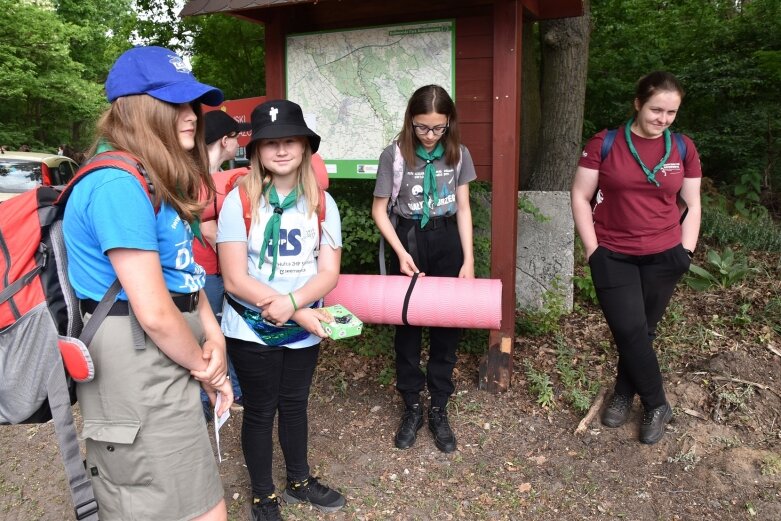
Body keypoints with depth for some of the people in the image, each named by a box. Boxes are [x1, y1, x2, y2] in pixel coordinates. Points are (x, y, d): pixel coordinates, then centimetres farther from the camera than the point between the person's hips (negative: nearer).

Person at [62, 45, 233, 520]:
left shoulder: (152, 180, 12)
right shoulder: (119, 184, -21)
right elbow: (154, 312, -24)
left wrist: (212, 336, 3)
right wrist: (202, 365, -7)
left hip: (164, 357, 11)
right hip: (139, 369, -10)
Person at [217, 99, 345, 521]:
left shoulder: (322, 203, -2)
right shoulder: (239, 201, -13)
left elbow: (329, 272, -6)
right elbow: (235, 280, -18)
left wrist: (290, 302, -25)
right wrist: (301, 313, -22)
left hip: (304, 332, 3)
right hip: (251, 331, -3)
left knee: (295, 404, 20)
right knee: (260, 411, 12)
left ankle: (299, 482, 42)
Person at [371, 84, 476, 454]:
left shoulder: (458, 153, -2)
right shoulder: (394, 154, -10)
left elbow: (463, 208, 3)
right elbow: (379, 210, -4)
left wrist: (469, 259, -3)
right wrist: (401, 253, -13)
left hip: (447, 242, 2)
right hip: (409, 241, -2)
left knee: (447, 327, 7)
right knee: (407, 327, 7)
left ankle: (439, 410, 22)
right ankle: (412, 407, 24)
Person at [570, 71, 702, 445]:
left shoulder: (683, 149, 2)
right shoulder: (605, 143, -6)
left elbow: (692, 205, 9)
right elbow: (580, 197, -3)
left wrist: (684, 252, 1)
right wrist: (592, 251, -7)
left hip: (662, 256, 2)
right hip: (613, 256, -2)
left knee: (642, 331, 9)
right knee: (629, 330, -3)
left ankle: (624, 394, 31)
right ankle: (657, 405, 18)